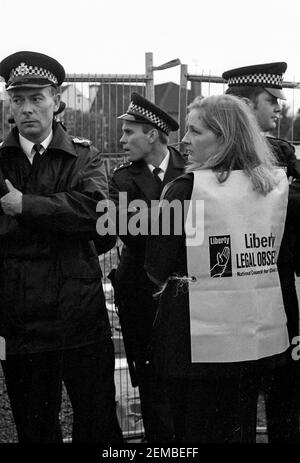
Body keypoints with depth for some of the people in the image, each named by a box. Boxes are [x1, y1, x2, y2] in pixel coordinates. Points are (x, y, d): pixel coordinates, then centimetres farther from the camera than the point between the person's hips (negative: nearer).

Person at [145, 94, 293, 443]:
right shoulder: (277, 185, 1)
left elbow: (156, 269, -11)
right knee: (244, 427, 19)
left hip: (205, 336, -5)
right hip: (262, 334, 5)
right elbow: (278, 255, 12)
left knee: (205, 429, 9)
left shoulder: (186, 189, -14)